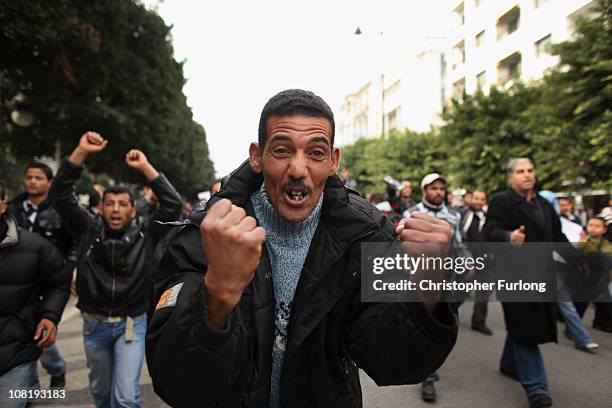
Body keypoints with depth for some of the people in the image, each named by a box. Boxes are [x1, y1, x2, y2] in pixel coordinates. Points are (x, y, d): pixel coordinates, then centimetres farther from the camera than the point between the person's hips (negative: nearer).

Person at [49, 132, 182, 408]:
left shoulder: (145, 234, -6)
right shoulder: (89, 229, -2)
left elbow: (173, 204, -16)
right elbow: (60, 195, -8)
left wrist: (146, 167, -18)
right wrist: (81, 153, -18)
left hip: (132, 324, -2)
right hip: (94, 324, 3)